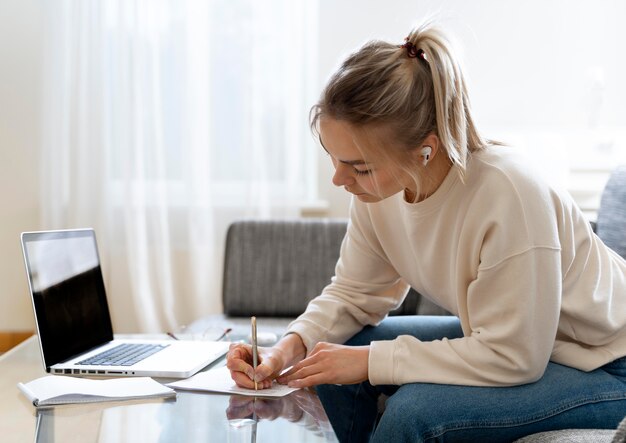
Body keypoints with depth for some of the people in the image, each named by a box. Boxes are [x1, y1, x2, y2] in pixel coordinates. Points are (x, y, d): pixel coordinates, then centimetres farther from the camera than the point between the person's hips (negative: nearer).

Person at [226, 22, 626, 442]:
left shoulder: (508, 195, -35)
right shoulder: (380, 182, -14)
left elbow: (511, 358, -29)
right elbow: (354, 292, 0)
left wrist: (372, 360, -26)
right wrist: (293, 344, -19)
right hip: (501, 337, 7)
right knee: (336, 351, -4)